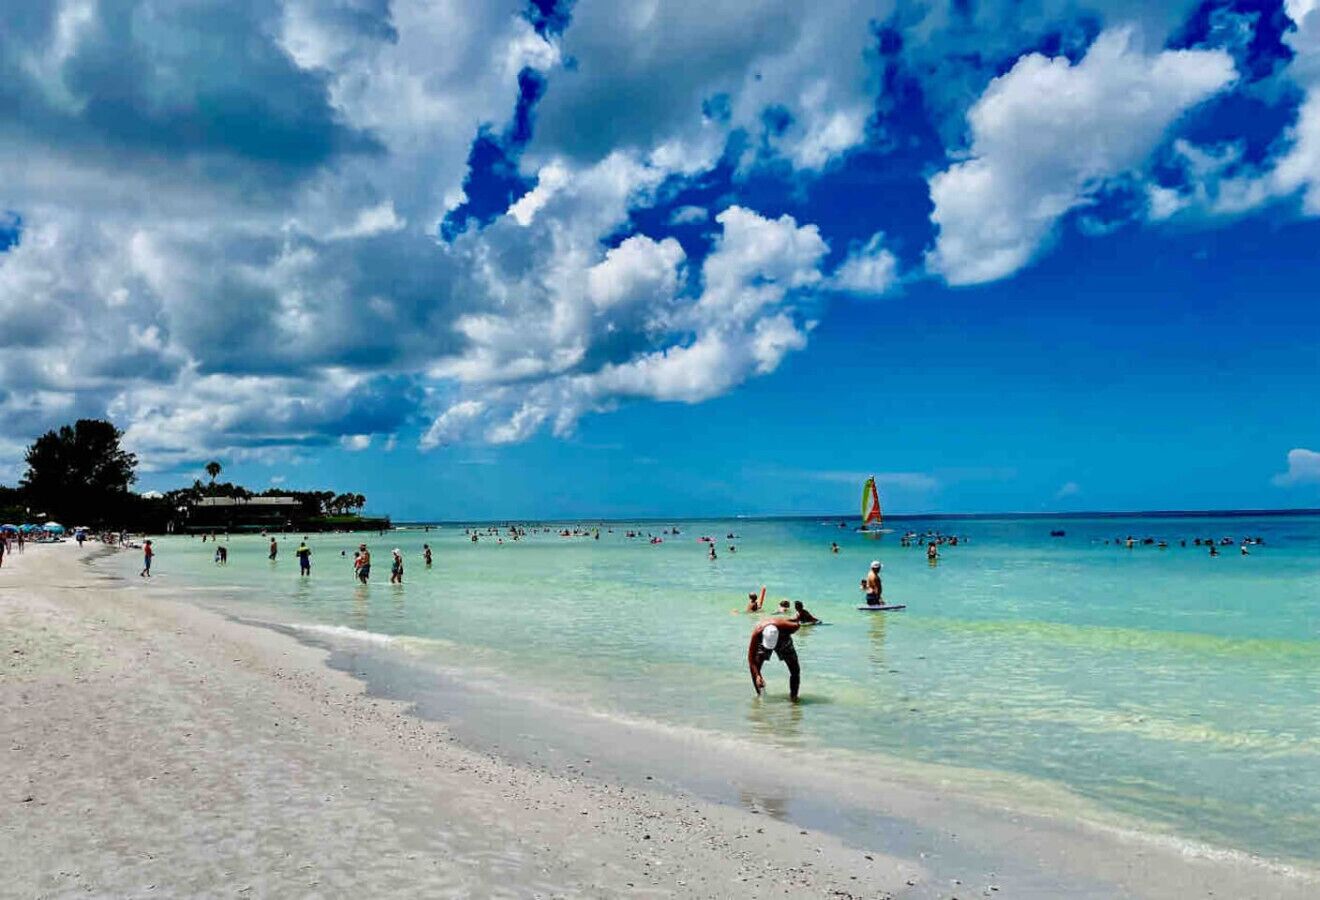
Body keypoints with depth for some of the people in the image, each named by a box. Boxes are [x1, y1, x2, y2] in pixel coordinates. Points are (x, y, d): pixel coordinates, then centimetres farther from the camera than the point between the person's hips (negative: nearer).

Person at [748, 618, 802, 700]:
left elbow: (797, 625, -17)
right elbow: (751, 657, -36)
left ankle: (793, 696, 10)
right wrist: (757, 675, -45)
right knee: (754, 668, -15)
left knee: (795, 669, -10)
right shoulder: (757, 633, -42)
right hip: (763, 642, 0)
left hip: (783, 641, 0)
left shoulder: (785, 627, -43)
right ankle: (760, 694, 5)